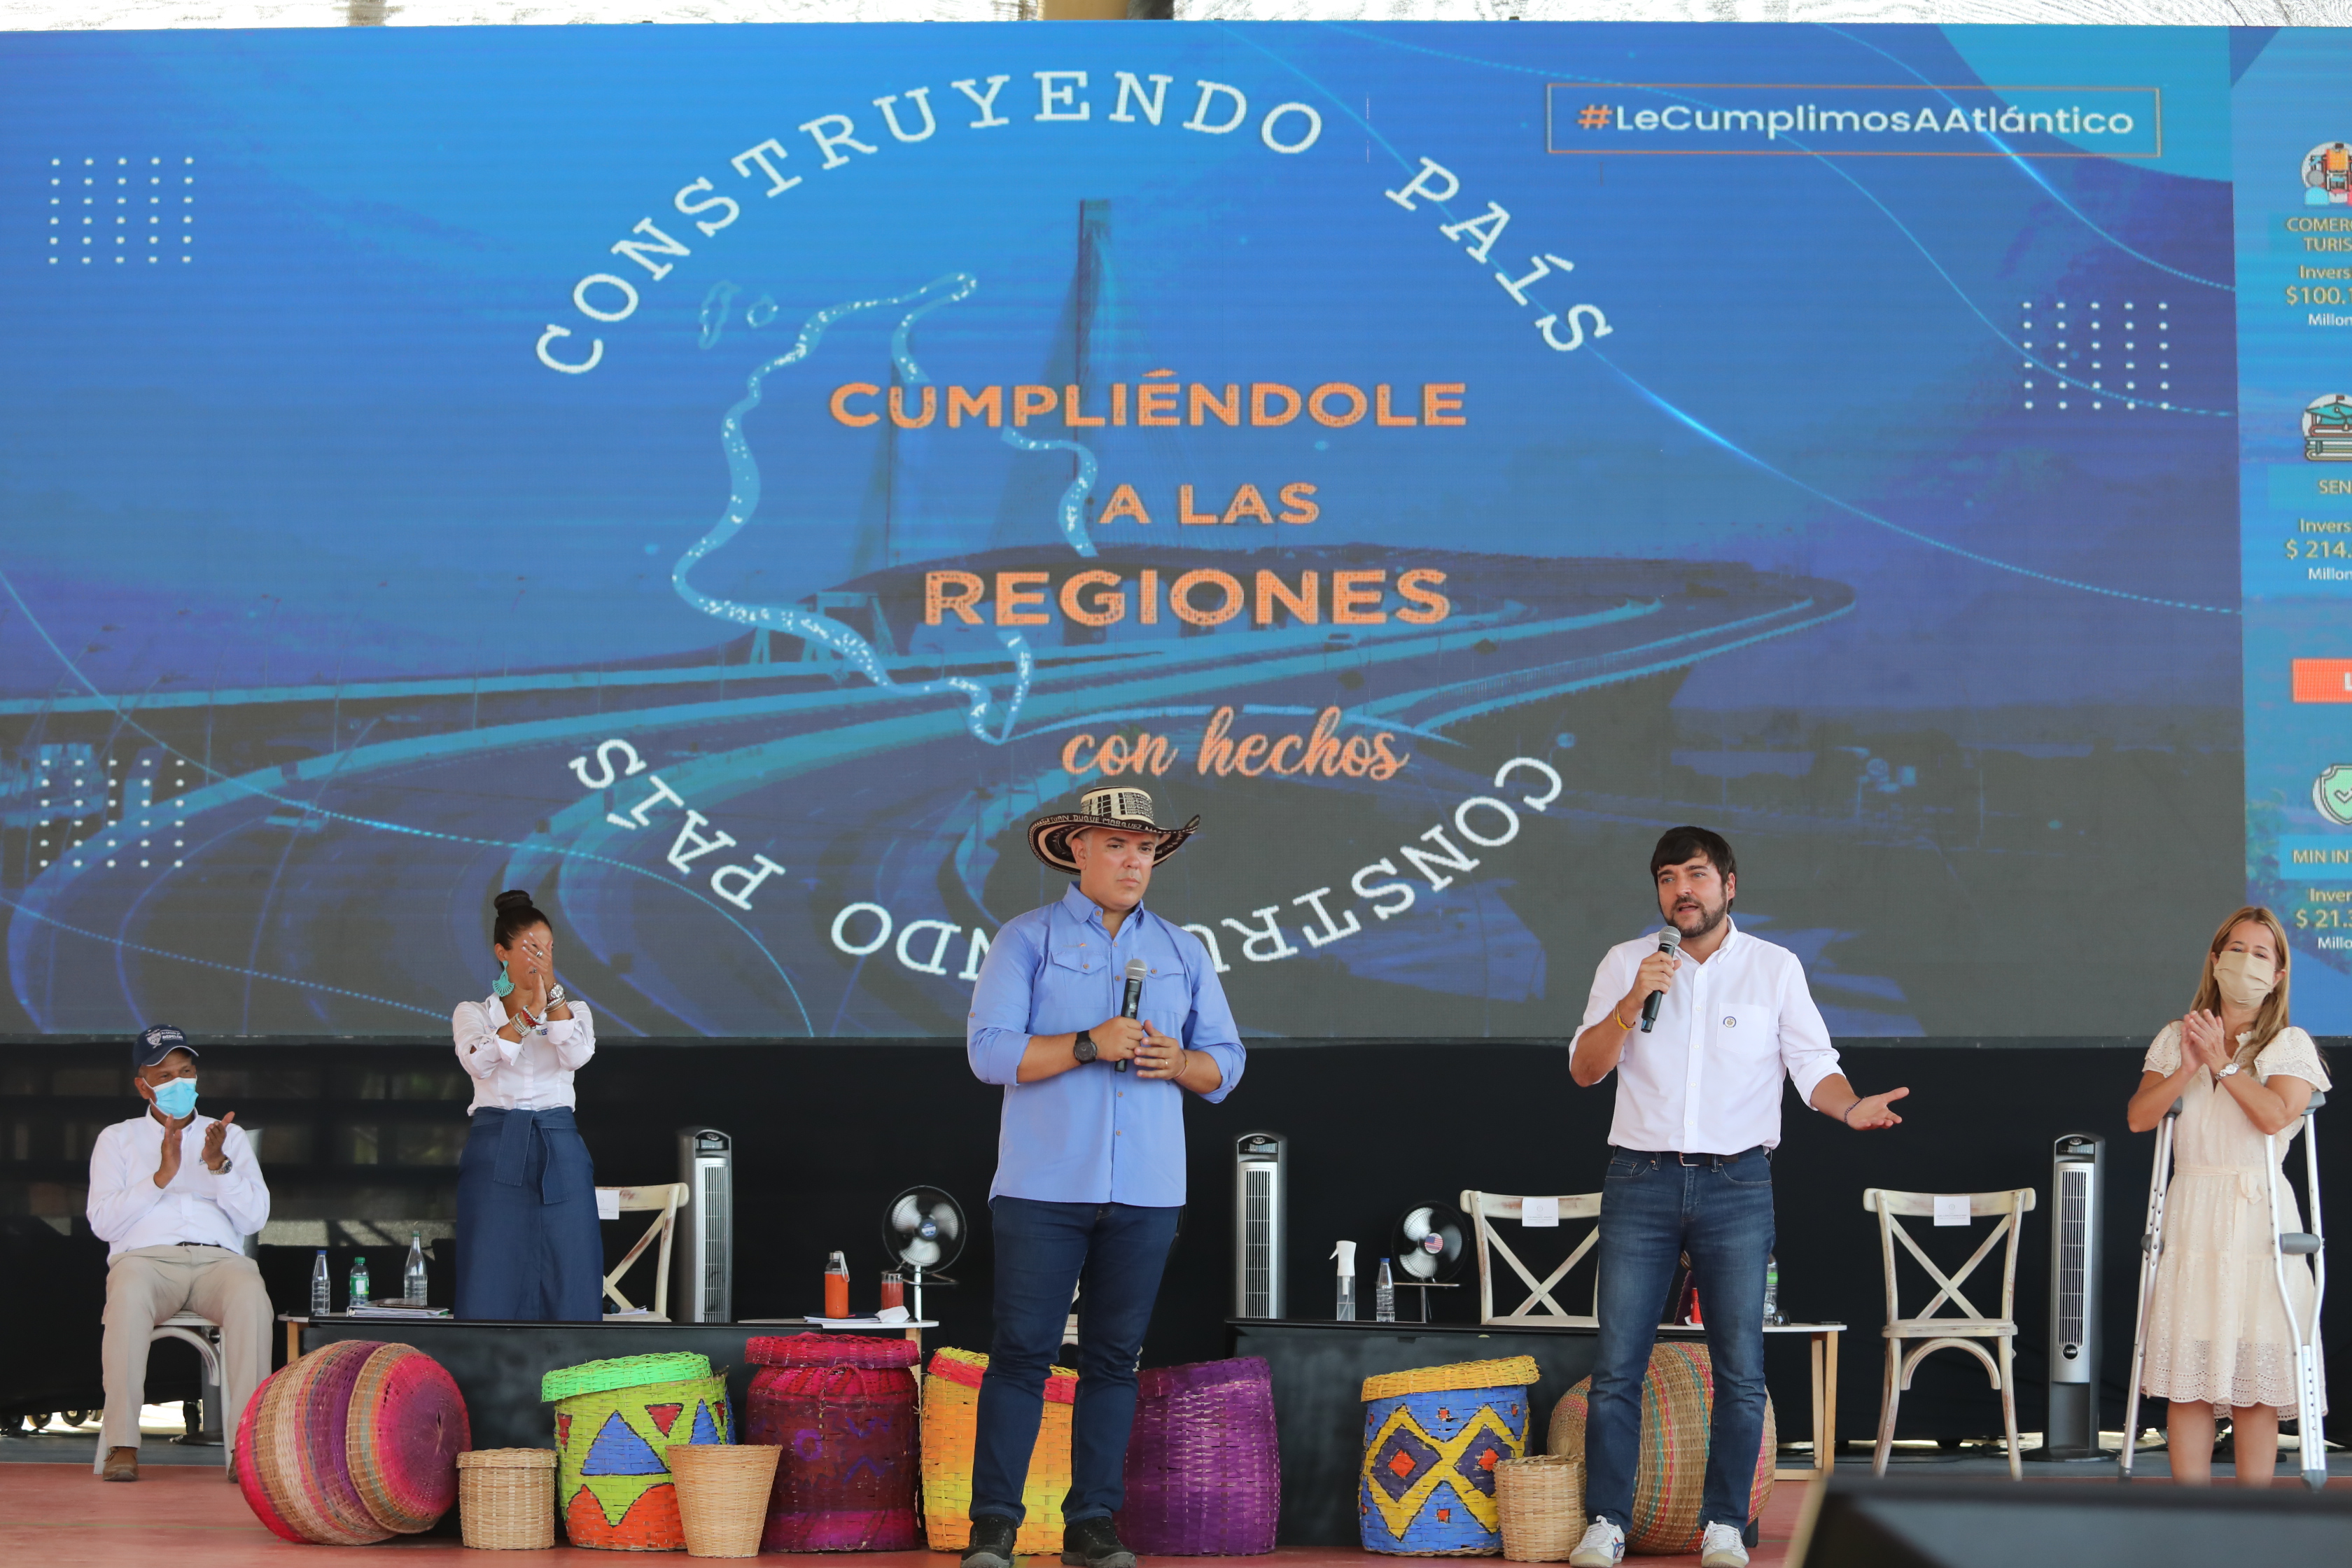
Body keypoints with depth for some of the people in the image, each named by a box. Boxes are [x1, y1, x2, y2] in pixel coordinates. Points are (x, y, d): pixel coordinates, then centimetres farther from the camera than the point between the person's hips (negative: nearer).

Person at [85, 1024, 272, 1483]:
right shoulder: (117, 1139, 20)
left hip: (218, 1258, 1)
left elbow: (254, 1219, 10)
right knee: (129, 1295, -40)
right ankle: (121, 1446, -40)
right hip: (146, 1255, -1)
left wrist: (218, 1164, -5)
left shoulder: (229, 1136, 23)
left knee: (250, 1296, -37)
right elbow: (103, 1223, 5)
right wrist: (161, 1176, -5)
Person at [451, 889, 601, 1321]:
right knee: (494, 1282, -5)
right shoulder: (473, 1012, 10)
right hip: (496, 1151, -1)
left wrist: (552, 987, -13)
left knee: (567, 1281, -3)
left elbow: (577, 1055, -8)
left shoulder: (573, 1010, 15)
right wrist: (530, 1010, -19)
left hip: (560, 1153, 1)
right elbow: (480, 1062, -12)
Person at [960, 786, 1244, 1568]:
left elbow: (1225, 1063, 15)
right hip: (1045, 1183, -3)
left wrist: (1179, 1062, -7)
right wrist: (1088, 1044, -18)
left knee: (1114, 1357, 3)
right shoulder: (1027, 940, 3)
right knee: (1022, 1351, -6)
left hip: (1146, 1191, 4)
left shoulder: (1182, 952, 15)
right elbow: (990, 1050, -7)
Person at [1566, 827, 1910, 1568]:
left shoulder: (1776, 968, 7)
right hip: (1642, 1180, 0)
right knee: (1617, 1364, -2)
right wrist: (1633, 1002, -13)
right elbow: (1585, 1069, 2)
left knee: (1740, 1368, -1)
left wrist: (1851, 1107, -19)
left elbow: (1813, 1064, 2)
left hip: (1737, 1182, 0)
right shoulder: (1625, 963, 8)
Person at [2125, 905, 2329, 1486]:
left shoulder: (2290, 1045, 6)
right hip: (2191, 1214, 2)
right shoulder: (2176, 1038, 14)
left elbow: (2277, 1114, -13)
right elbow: (2139, 1116, 1)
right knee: (2186, 1376, -4)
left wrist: (2223, 1062, -10)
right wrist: (2189, 1068, -10)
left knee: (2255, 1377, -5)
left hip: (2260, 1215, -2)